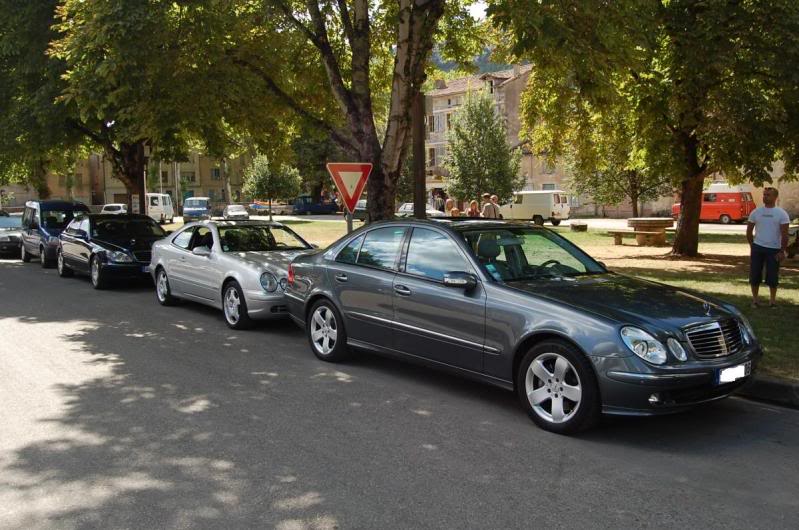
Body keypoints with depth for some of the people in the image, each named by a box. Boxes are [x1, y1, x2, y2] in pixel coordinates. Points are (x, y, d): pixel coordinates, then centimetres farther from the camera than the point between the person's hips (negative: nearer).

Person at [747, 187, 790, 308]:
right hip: (757, 248, 2)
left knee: (772, 276, 3)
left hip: (774, 250, -2)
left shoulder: (781, 214, -3)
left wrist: (782, 251, -9)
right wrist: (752, 246, 8)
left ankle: (773, 299, 18)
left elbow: (784, 234, -5)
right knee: (755, 275, 3)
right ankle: (755, 299, 15)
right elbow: (749, 231, 11)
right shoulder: (756, 212, 4)